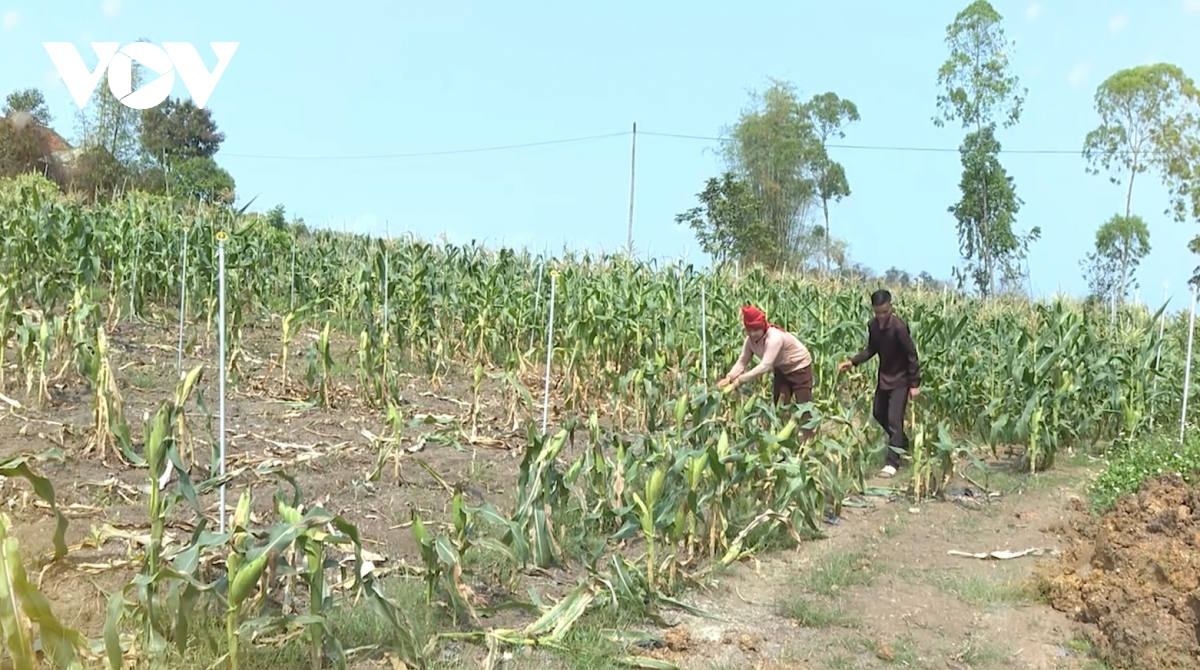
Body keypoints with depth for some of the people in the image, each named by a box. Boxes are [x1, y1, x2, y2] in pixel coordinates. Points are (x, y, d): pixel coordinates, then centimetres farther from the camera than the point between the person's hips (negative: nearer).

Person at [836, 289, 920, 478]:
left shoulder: (899, 327, -26)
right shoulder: (873, 325, -5)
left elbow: (911, 355, -20)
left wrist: (915, 383, -18)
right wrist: (852, 362, -5)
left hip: (901, 379, -8)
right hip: (884, 377, 8)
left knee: (894, 419, -9)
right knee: (879, 414, 19)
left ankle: (893, 462, -3)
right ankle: (903, 444, 41)